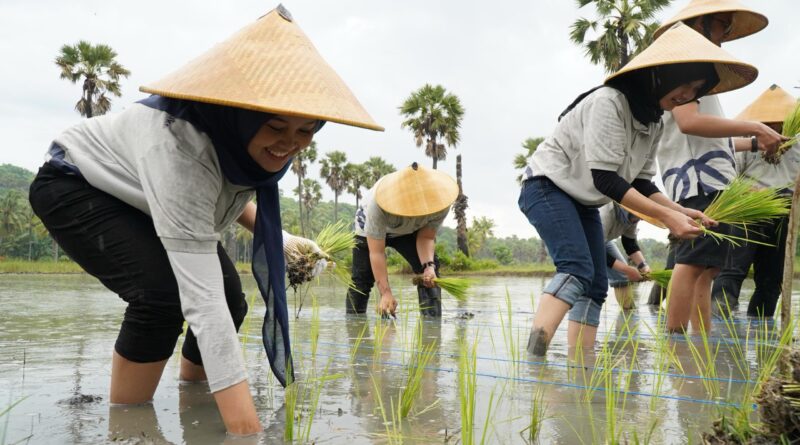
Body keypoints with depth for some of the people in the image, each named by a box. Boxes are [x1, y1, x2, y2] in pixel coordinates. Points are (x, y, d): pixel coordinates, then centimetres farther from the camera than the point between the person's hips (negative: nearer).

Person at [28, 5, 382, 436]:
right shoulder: (180, 146, -43)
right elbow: (202, 298, -48)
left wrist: (277, 238, -10)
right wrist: (246, 427, -50)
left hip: (143, 198, 7)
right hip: (74, 187, -7)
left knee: (231, 299, -6)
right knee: (164, 292, -31)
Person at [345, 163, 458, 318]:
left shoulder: (438, 200, -35)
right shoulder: (378, 205, -43)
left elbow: (426, 237, -22)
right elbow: (376, 252, -38)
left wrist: (429, 265, -41)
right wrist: (386, 292, -41)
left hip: (410, 231, 2)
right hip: (370, 230, -2)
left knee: (430, 271, -19)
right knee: (362, 278, -7)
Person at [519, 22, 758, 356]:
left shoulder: (653, 123, 6)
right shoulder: (609, 102, -22)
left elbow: (640, 183, 7)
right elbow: (604, 179, -26)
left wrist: (681, 211, -8)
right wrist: (666, 216, -25)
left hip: (583, 203, 9)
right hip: (548, 187, -9)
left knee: (595, 286, 1)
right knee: (577, 269, -28)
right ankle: (534, 353, -37)